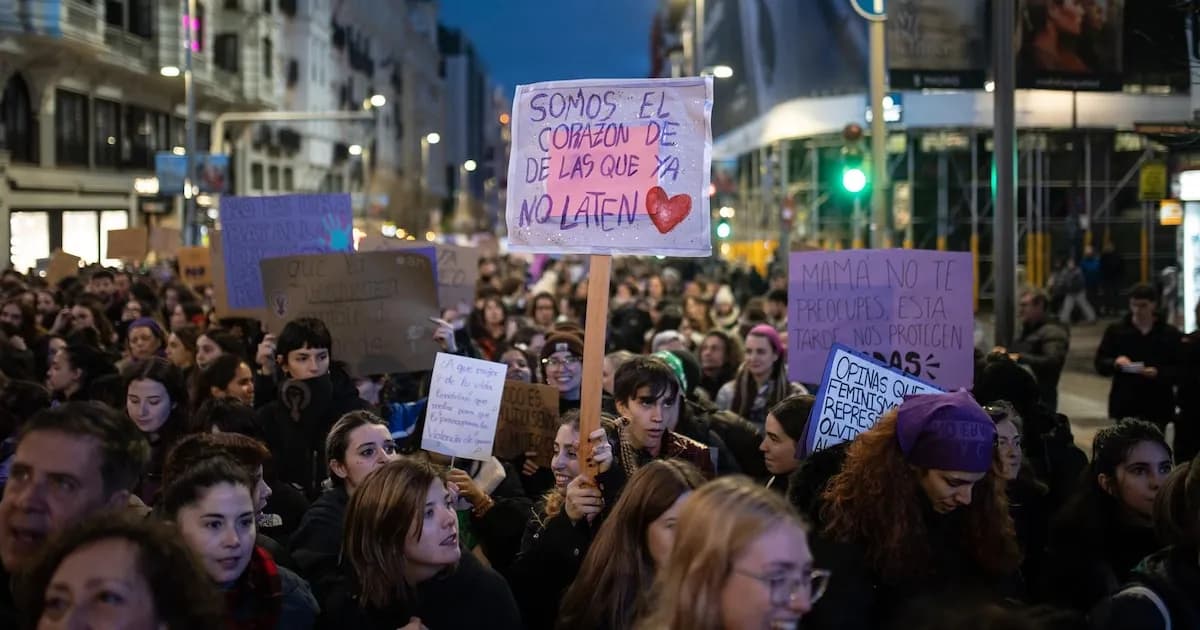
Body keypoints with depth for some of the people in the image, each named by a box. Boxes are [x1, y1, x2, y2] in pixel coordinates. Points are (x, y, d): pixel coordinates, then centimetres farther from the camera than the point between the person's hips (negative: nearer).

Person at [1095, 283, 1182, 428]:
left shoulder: (1170, 334, 3)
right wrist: (1115, 363, -16)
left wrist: (1159, 373, -18)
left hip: (1158, 407, -1)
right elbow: (1100, 363, 6)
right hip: (1123, 406, 1)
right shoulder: (1116, 330, 7)